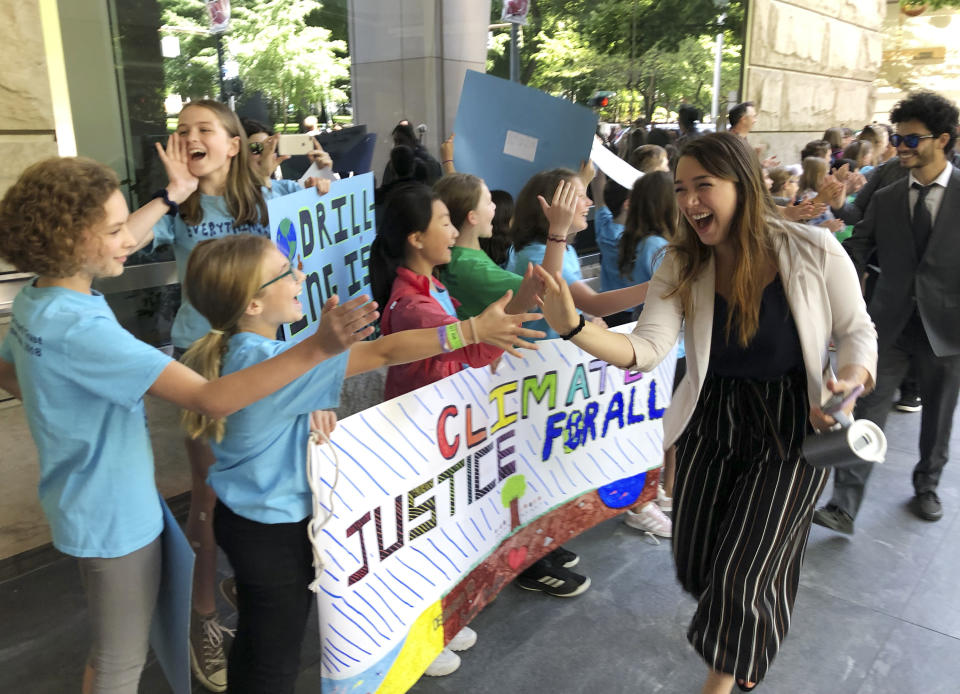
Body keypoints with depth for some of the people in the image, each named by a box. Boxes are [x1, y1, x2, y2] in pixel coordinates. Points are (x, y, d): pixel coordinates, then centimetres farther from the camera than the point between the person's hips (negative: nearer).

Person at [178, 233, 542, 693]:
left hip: (250, 518, 9)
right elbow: (384, 353, -31)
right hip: (274, 530, -9)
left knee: (256, 645, 28)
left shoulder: (233, 352, -2)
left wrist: (314, 410, -14)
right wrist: (474, 331, -27)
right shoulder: (270, 362, -30)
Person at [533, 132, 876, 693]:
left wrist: (851, 381, -24)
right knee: (697, 565, 14)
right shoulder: (682, 266, -8)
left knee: (744, 575, -3)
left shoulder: (814, 251, -15)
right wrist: (574, 327, -37)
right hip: (711, 424, 3)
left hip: (792, 433, -3)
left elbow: (858, 332, -2)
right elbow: (648, 348, -20)